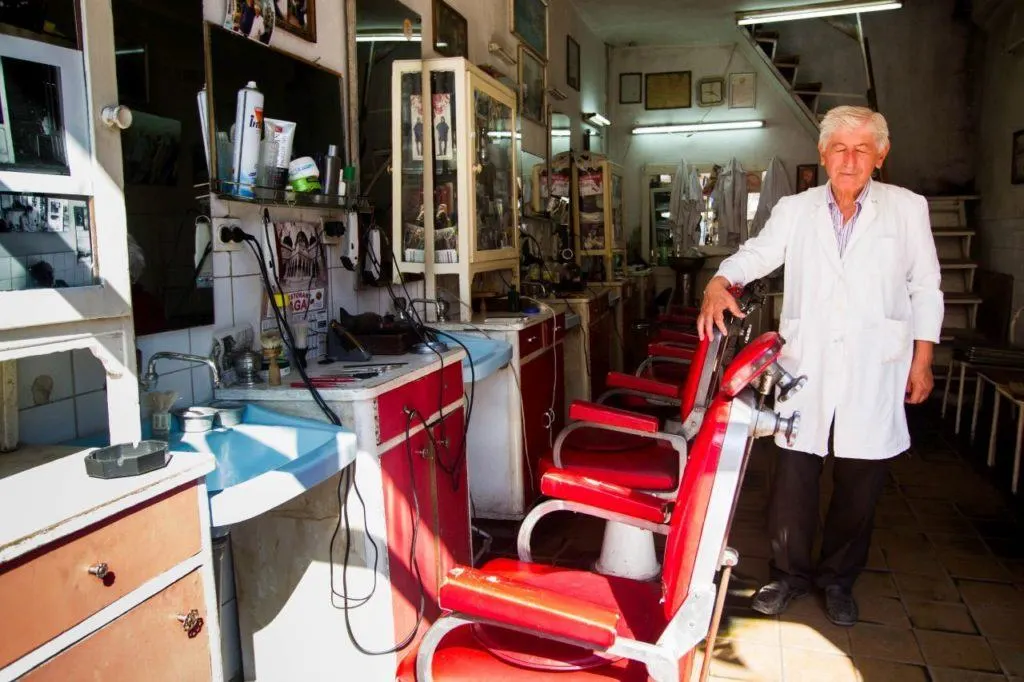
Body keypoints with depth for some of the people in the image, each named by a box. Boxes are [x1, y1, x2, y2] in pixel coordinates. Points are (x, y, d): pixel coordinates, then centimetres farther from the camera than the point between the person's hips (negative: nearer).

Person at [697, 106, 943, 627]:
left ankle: (838, 579, 30)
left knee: (858, 486, 9)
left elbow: (925, 288, 9)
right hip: (804, 369, 1)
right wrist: (720, 282, -24)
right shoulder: (795, 210, 9)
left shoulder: (908, 208, 7)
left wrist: (922, 359, 5)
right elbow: (755, 254, -2)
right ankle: (790, 574, 25)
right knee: (793, 477, 4)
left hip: (874, 374, 0)